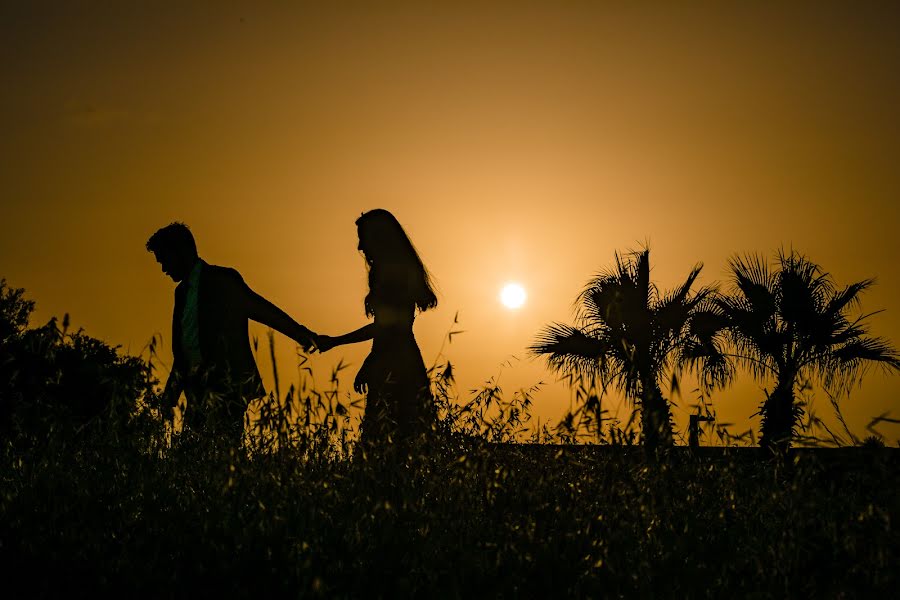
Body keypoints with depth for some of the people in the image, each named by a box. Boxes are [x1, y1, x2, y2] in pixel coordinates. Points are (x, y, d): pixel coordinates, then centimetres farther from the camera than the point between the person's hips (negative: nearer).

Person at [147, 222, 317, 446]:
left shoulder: (222, 281, -3)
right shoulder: (182, 291, 20)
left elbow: (263, 310, -6)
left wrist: (301, 334, -14)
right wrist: (171, 394, 23)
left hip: (226, 385, -7)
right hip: (198, 389, 7)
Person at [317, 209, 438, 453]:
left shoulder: (391, 270, -10)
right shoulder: (401, 269, 20)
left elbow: (392, 326, -17)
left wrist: (368, 365, -12)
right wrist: (334, 341, 31)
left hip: (394, 367, -10)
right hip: (405, 363, 10)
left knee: (382, 442, -10)